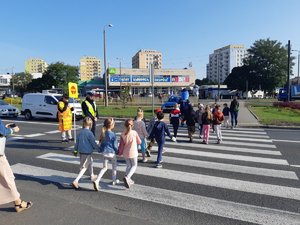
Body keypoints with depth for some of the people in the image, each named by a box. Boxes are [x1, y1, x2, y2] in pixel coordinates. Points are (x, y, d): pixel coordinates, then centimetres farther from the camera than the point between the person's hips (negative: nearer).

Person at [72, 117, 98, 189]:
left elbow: (77, 142, 10)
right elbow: (93, 143, -12)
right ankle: (75, 181, -7)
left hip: (81, 151, 7)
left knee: (90, 162, 26)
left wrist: (75, 150, 23)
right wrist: (98, 148, 3)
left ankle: (92, 176, 44)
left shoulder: (80, 132, 1)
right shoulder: (89, 133, -18)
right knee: (84, 167, 1)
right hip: (87, 152, -7)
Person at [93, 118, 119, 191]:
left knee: (105, 167, 14)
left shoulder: (103, 133, -1)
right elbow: (115, 145, -12)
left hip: (104, 152, 5)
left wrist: (101, 150, 19)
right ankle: (114, 181, 32)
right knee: (114, 167, 19)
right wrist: (117, 152, 6)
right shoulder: (113, 135, -18)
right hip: (111, 153, -5)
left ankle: (97, 181, -2)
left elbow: (101, 143, 6)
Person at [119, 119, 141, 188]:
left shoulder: (122, 134, -6)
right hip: (133, 153, -3)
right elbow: (139, 142, -2)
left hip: (125, 153, 4)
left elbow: (121, 145, -5)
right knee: (134, 166, 11)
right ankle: (126, 177, -10)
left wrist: (120, 152, 9)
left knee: (128, 165, 20)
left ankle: (128, 180, 25)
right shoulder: (134, 133, -12)